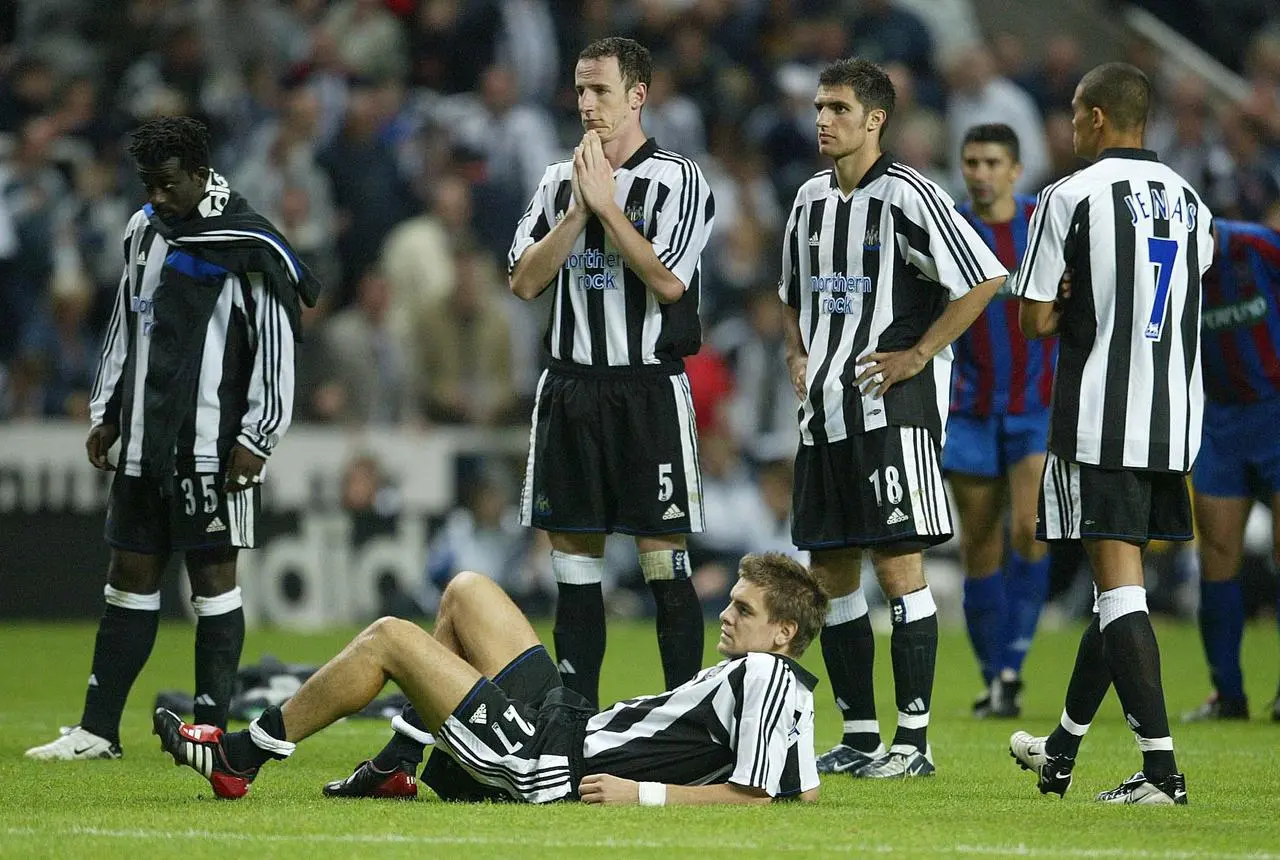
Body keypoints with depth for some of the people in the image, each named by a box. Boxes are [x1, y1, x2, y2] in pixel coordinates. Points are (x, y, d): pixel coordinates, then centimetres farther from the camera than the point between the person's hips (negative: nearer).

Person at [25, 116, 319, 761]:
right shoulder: (146, 231, 13)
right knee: (131, 575, 9)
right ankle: (97, 731, 12)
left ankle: (211, 730, 0)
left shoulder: (246, 247, -10)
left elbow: (275, 347, -11)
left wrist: (256, 439, -14)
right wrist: (106, 414, 21)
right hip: (143, 442, 7)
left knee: (212, 575, -3)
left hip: (212, 445, -7)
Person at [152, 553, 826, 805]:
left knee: (387, 639, -5)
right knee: (464, 591, 20)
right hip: (573, 718, 10)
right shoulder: (744, 673, 6)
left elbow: (759, 796, -28)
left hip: (552, 768, -10)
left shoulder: (765, 677, -19)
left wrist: (643, 793, -26)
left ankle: (240, 757, 9)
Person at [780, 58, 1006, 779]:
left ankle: (914, 739, -5)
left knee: (897, 564, -8)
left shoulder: (905, 196, -10)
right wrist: (797, 355, 15)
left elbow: (984, 279, -15)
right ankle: (860, 734, 16)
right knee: (832, 570, 9)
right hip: (824, 411, 8)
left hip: (894, 405, -8)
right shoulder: (812, 200, 14)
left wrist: (917, 355, -14)